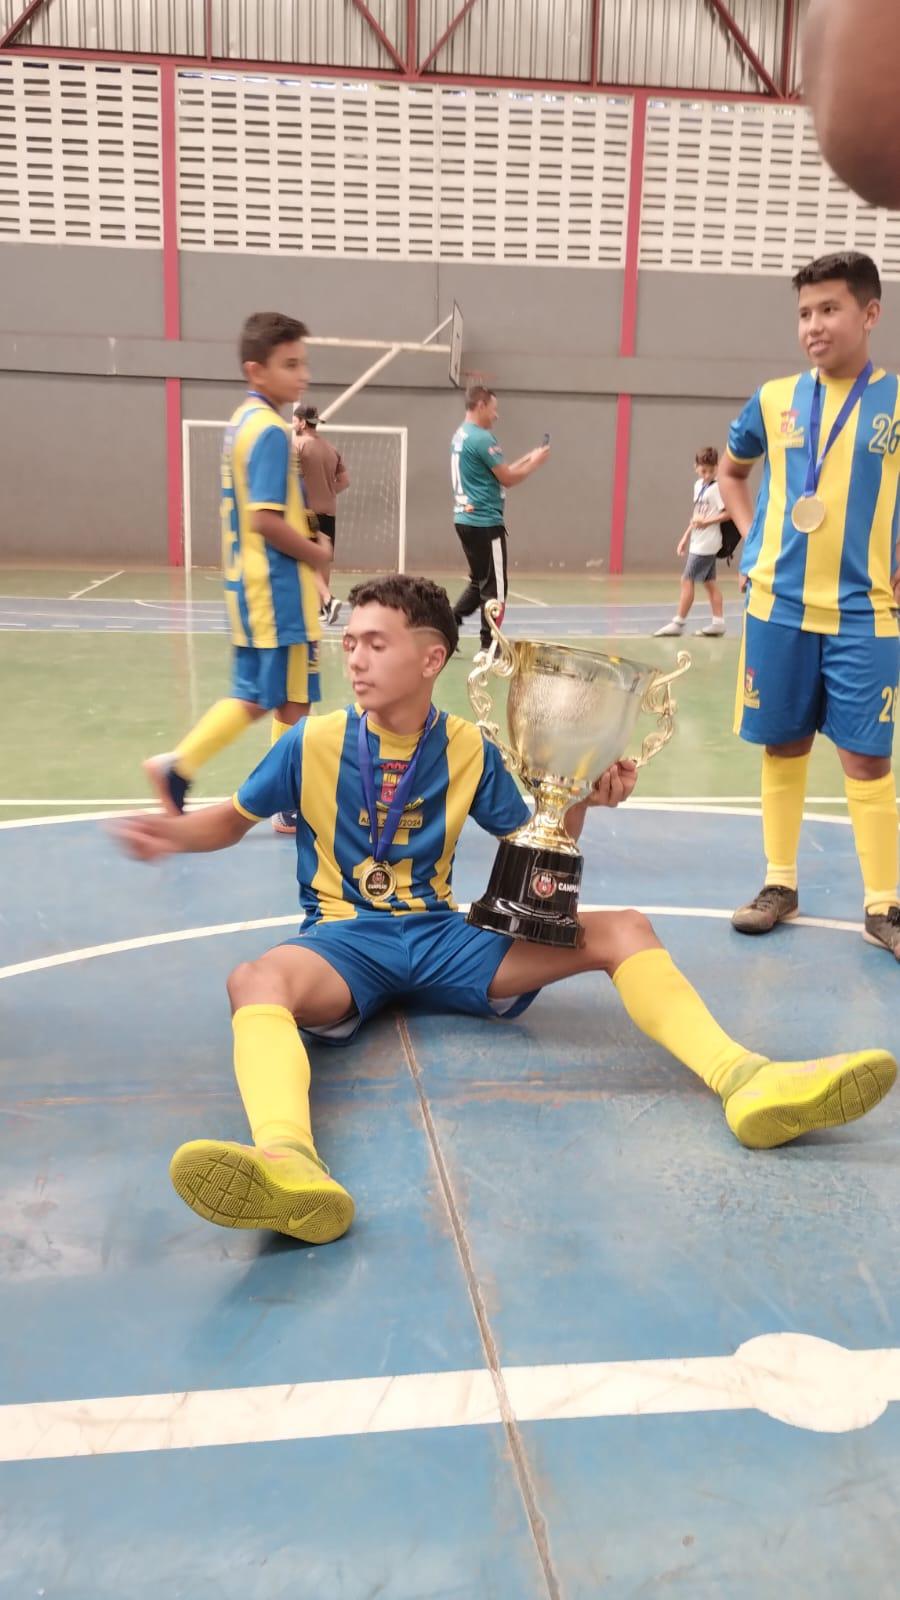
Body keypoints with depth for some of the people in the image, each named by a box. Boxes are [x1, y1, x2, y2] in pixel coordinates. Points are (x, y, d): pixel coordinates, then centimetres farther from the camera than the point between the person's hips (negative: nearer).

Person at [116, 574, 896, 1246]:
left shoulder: (469, 751, 4)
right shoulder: (314, 741, -1)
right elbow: (235, 819, 9)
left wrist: (580, 800, -10)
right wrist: (175, 831, -14)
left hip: (444, 937, 3)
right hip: (344, 939, -2)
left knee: (623, 931, -14)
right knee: (258, 979, -40)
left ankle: (745, 1080, -34)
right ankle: (291, 1165, -70)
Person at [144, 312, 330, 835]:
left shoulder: (244, 421, 13)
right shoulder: (270, 430, -16)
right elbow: (265, 518, -23)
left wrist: (302, 528, 8)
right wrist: (314, 552, -10)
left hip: (250, 584, 9)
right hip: (278, 588, -9)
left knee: (252, 695, 16)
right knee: (294, 700, 2)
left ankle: (178, 765, 15)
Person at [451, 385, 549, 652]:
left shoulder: (460, 436, 14)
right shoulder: (482, 438, -15)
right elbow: (508, 479, -12)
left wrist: (526, 459, 17)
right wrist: (534, 463, 3)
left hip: (466, 519, 9)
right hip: (485, 522, -9)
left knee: (479, 581, 19)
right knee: (494, 587, 0)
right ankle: (489, 646, 6)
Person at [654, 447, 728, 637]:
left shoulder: (717, 487, -13)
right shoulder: (698, 485, 12)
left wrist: (707, 521, -22)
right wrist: (685, 537, 18)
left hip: (706, 544, -9)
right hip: (698, 542, 9)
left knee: (687, 580, -6)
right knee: (709, 582, 9)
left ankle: (678, 623, 1)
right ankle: (718, 622, 13)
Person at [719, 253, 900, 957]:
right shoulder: (774, 399, 5)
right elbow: (731, 472, 21)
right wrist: (754, 538, 7)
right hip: (779, 604, 2)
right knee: (782, 747, 9)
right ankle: (780, 884, 21)